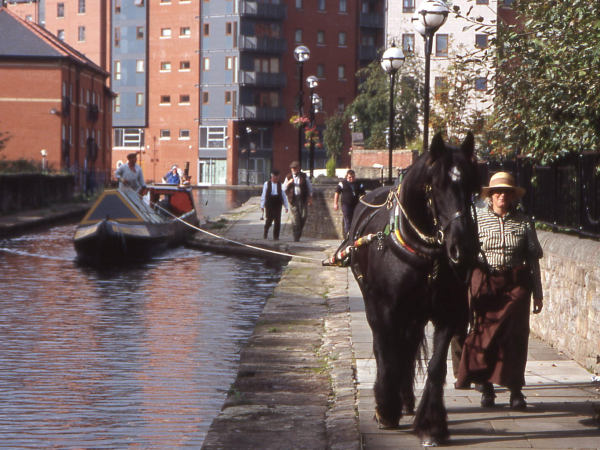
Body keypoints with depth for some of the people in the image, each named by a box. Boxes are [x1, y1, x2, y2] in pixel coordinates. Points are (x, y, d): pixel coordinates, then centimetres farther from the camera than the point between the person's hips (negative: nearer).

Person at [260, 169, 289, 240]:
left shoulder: (280, 185, 9)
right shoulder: (267, 184, 6)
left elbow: (284, 196, 10)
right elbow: (263, 195, 5)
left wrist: (286, 206, 6)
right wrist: (262, 205, 0)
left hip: (278, 204, 1)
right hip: (269, 204, -1)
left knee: (277, 220, -5)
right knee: (269, 220, -3)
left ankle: (276, 236, 3)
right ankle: (265, 231, 25)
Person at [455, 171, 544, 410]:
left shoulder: (524, 222, 7)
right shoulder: (477, 219, 5)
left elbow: (533, 258, 9)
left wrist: (537, 293, 8)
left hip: (516, 284, 0)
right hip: (484, 282, 0)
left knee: (515, 335, -3)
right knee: (484, 333, -1)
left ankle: (515, 390, 6)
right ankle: (486, 387, 11)